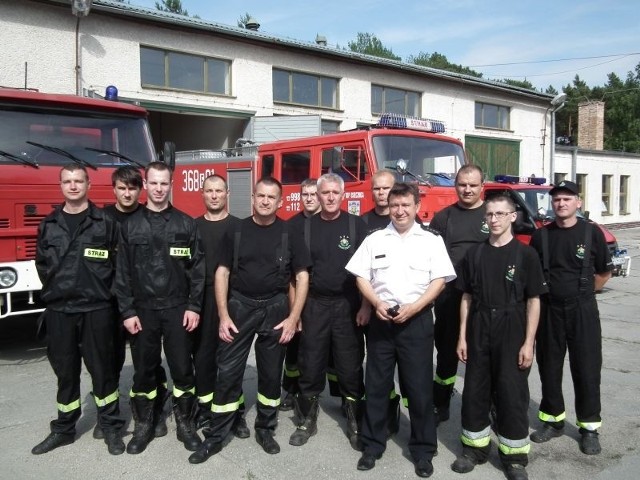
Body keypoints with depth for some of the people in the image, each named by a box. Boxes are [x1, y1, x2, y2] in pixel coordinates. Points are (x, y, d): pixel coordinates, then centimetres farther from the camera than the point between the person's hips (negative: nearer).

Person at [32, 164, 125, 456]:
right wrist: (56, 290, 9)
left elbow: (118, 265, 1)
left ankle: (111, 427, 18)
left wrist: (100, 291, 0)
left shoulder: (105, 223, 0)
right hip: (58, 309, 3)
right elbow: (42, 264, 16)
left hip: (97, 308, -3)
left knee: (102, 369, 5)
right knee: (65, 371, 13)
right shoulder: (48, 224, 9)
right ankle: (63, 429, 27)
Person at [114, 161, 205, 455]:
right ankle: (143, 426, 26)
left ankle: (185, 424, 21)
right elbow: (122, 272, 1)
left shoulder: (186, 224, 1)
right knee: (143, 370, 10)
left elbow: (197, 268, -1)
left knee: (182, 368, 5)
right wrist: (127, 312, -5)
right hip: (142, 310, 1)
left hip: (177, 309, -1)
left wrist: (194, 306, -7)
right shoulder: (130, 225, 3)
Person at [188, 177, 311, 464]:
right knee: (227, 372, 1)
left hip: (275, 310, 0)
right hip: (239, 307, 0)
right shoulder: (236, 231, 0)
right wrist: (223, 316, -6)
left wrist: (293, 318, -7)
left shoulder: (289, 234, -1)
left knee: (271, 373, 10)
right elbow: (222, 273, 1)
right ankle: (215, 437, 13)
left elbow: (302, 276, -1)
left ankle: (265, 429, 28)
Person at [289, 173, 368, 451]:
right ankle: (307, 421, 24)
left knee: (350, 367, 6)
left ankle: (355, 424, 21)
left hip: (348, 305, -1)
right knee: (310, 365, 8)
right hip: (313, 305, 1)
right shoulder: (304, 226, 3)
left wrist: (366, 305, -7)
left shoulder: (356, 225, 0)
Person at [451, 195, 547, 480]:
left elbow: (533, 301, -3)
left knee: (512, 394, 4)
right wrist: (462, 337, 4)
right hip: (478, 331, 3)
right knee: (474, 391, 10)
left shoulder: (525, 254, -3)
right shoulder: (474, 254, 5)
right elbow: (466, 297, 8)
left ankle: (515, 457, 19)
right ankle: (475, 447, 26)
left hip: (512, 333, -3)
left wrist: (528, 342, -8)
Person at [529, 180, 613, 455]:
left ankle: (589, 427, 18)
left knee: (587, 369, 4)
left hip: (582, 311, -2)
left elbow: (604, 272, 7)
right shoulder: (541, 235, 2)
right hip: (549, 310, 2)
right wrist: (548, 292, 4)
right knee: (549, 368, 11)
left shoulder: (591, 233, -3)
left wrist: (581, 293, 5)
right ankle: (553, 420, 26)